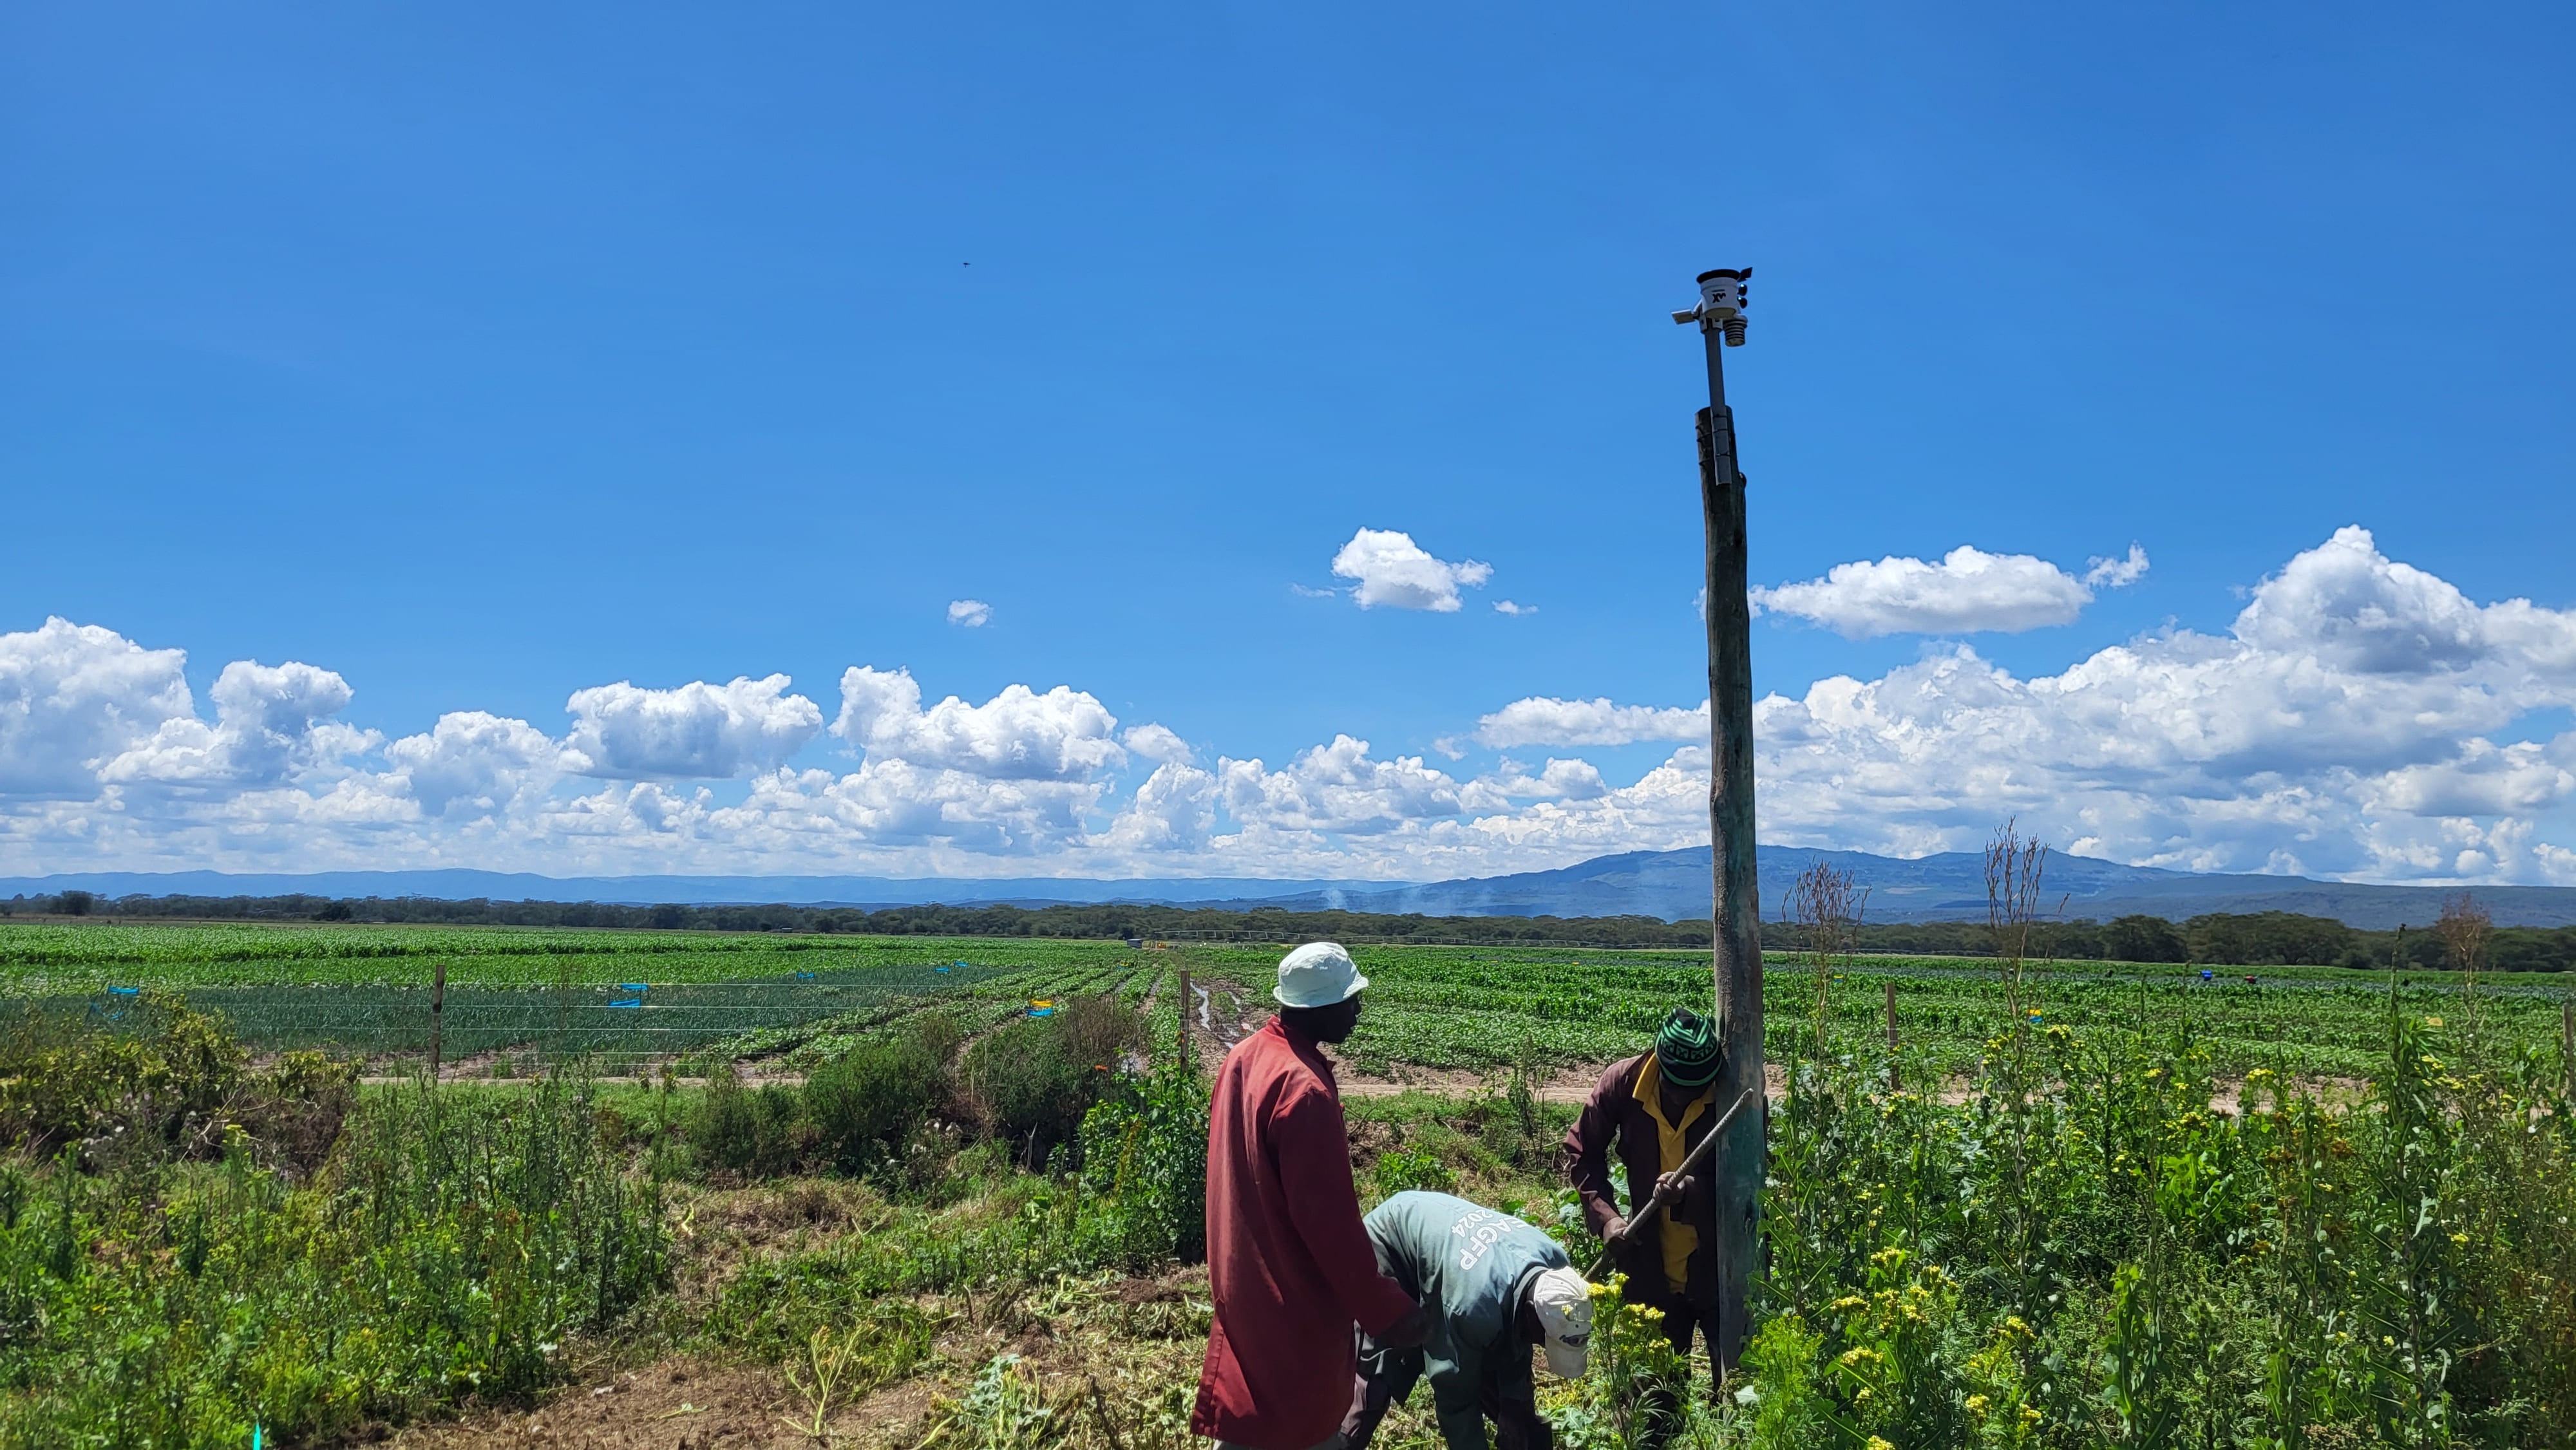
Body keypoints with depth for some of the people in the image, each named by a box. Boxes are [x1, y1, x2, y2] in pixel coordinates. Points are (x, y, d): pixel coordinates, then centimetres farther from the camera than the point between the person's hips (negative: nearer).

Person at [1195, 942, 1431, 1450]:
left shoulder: (1245, 1057, 1)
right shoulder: (1304, 1090, -28)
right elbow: (1329, 1220, -25)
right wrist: (1385, 1310, -16)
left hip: (1247, 1274, 9)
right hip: (1291, 1295, -9)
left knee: (1316, 1406, 24)